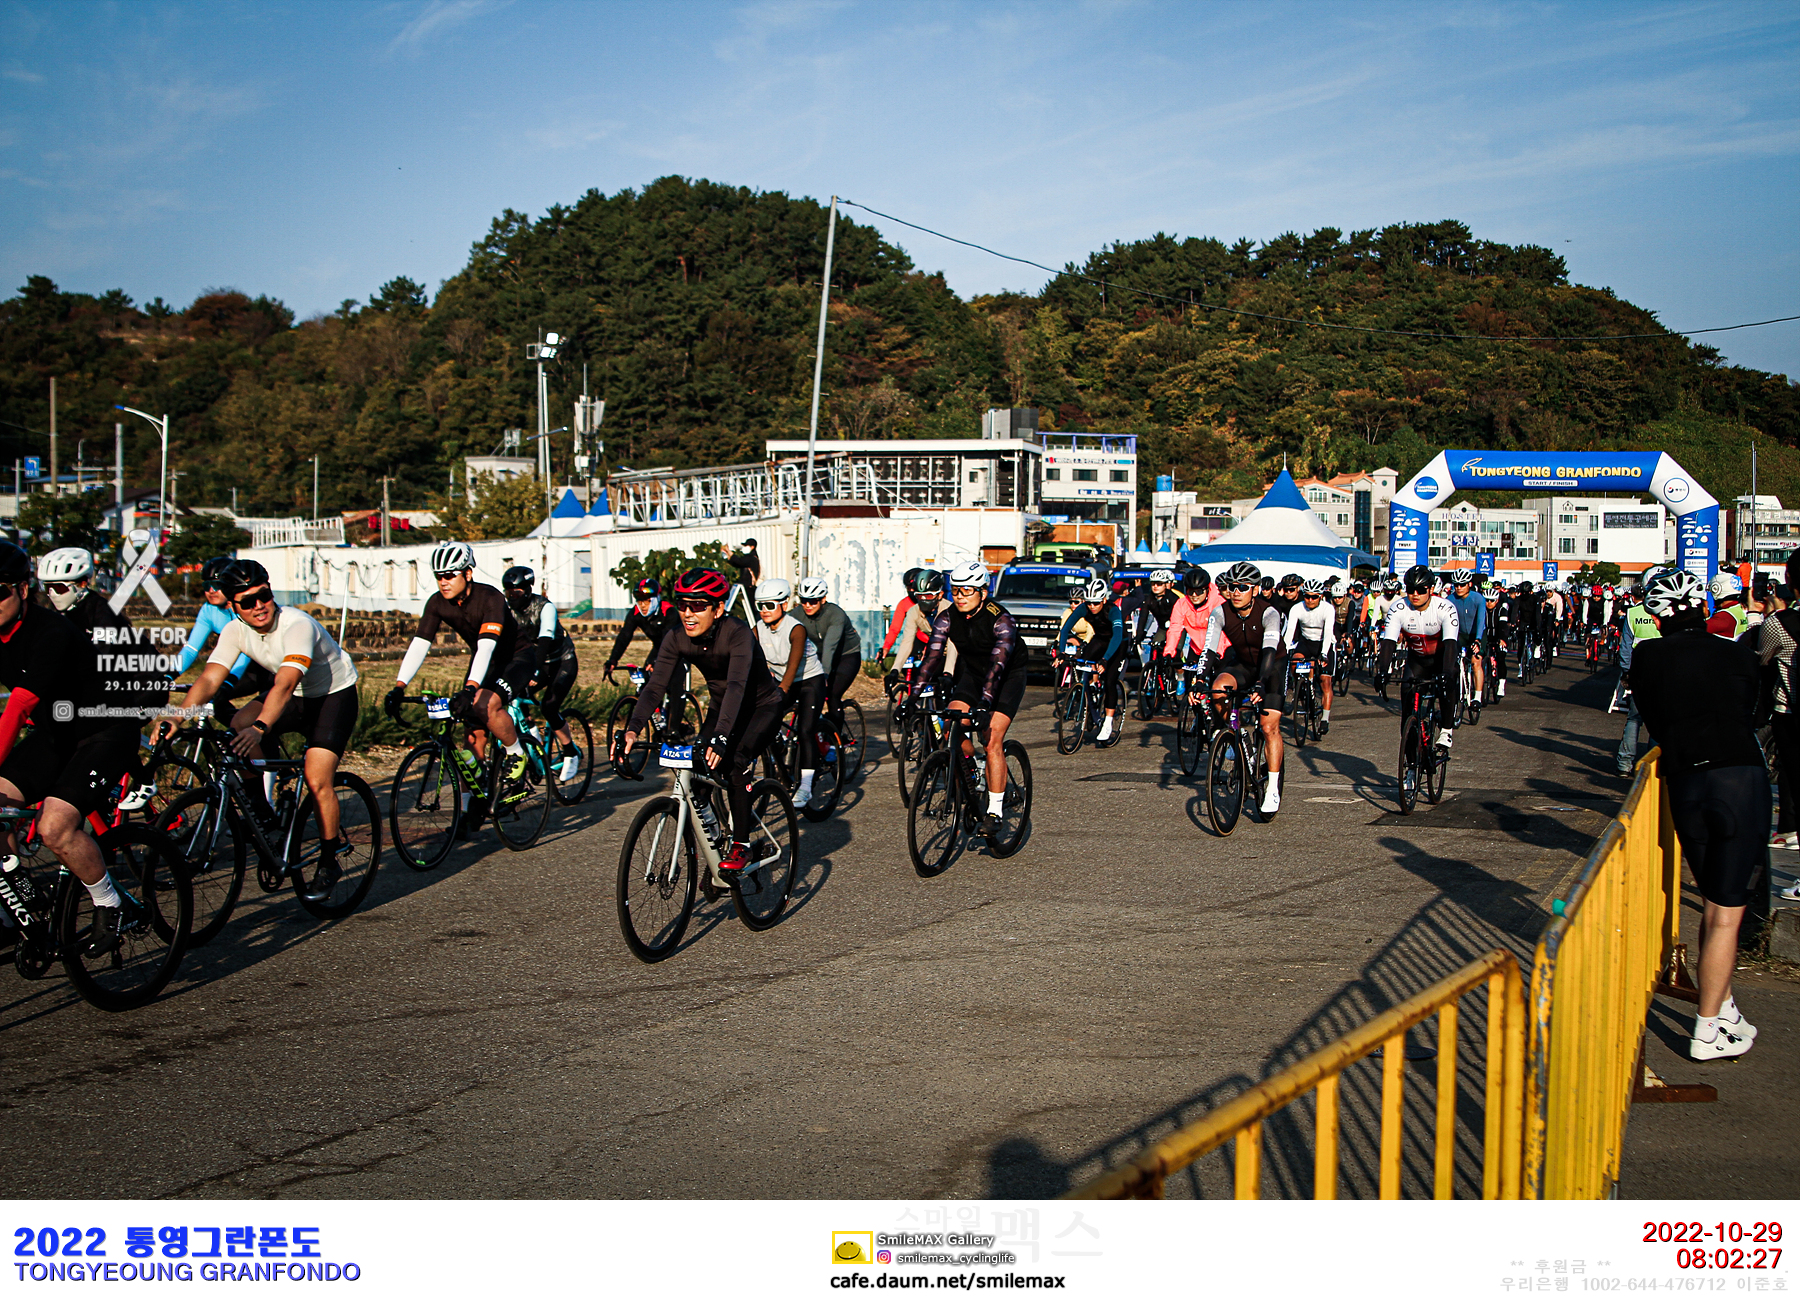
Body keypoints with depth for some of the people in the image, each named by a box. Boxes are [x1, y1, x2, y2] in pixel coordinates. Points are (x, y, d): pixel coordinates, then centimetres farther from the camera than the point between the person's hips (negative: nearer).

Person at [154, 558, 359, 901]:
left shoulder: (297, 625, -32)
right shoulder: (236, 630, -14)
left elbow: (285, 683, -45)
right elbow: (209, 678, -23)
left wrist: (260, 727, -59)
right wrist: (176, 718, -39)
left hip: (334, 695, -6)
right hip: (294, 697, 6)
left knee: (316, 780, -19)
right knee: (238, 726, -23)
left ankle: (328, 863, -2)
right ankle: (262, 805, -3)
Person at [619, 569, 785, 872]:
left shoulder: (737, 633, -32)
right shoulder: (676, 638, -17)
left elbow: (736, 685, -44)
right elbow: (655, 686, -24)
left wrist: (721, 737, -58)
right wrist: (632, 729, -41)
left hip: (762, 706, -5)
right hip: (720, 707, 5)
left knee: (735, 760, -28)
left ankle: (741, 845, -14)